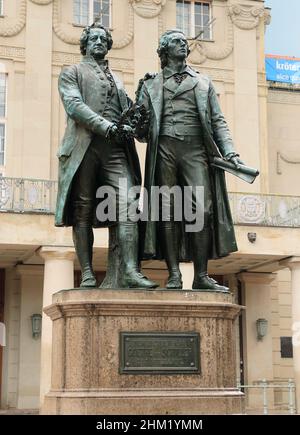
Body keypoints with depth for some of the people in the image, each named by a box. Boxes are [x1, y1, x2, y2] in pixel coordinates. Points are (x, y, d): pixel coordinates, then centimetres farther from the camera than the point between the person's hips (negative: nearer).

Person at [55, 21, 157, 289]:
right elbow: (74, 105, -3)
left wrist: (128, 125, -2)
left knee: (127, 204, -13)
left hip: (116, 148, 3)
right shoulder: (72, 73, 14)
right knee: (83, 212, -4)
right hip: (84, 146, -3)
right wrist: (105, 126, -15)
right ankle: (87, 274, -2)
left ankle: (129, 272, -19)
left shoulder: (117, 79, 29)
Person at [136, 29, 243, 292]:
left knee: (202, 211, -11)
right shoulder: (151, 85, 19)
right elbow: (140, 127, 15)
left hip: (196, 149, 0)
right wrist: (140, 128, -9)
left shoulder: (203, 83, 22)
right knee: (168, 212, -4)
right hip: (164, 149, 0)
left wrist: (230, 152, 1)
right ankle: (174, 275, -1)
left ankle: (201, 276, -7)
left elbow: (218, 121, 15)